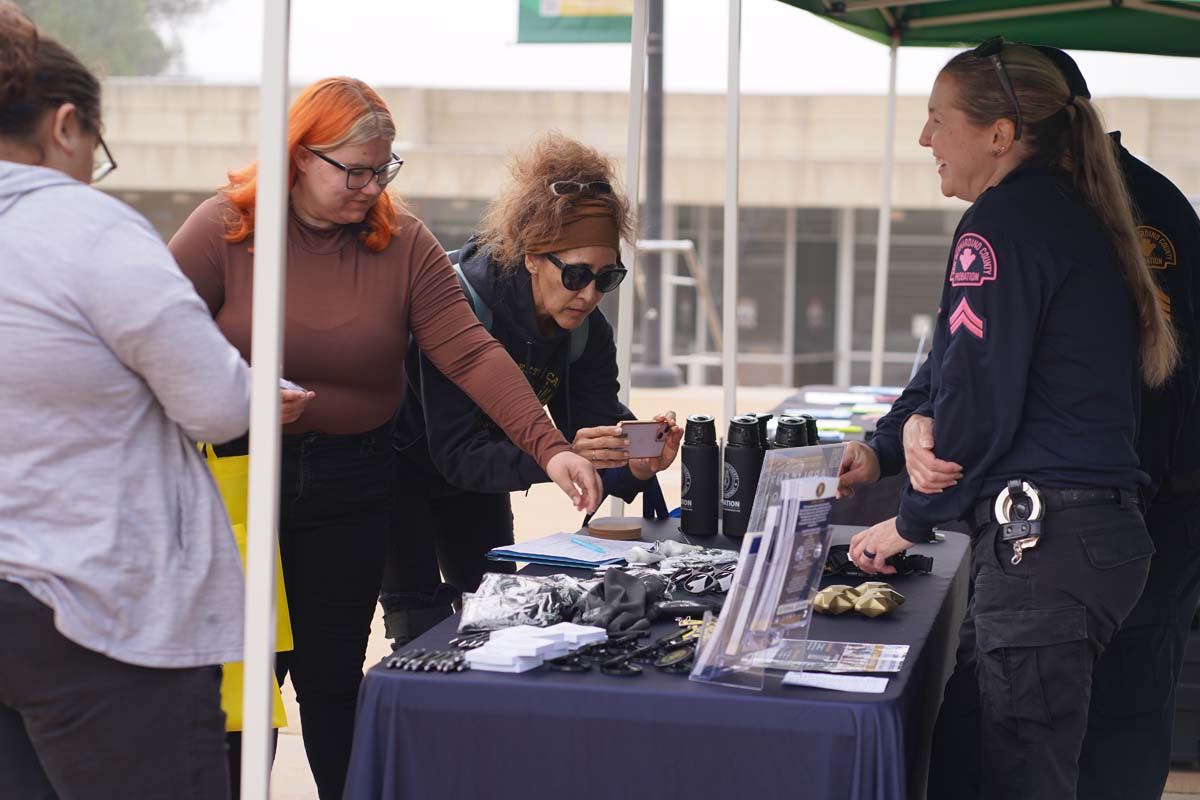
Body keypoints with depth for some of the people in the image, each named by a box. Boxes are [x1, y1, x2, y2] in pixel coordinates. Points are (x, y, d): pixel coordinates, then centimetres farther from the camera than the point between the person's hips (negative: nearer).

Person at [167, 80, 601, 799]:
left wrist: (549, 447, -20)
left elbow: (470, 353, -9)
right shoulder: (224, 228, -6)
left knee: (332, 675, 10)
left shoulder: (404, 242, -2)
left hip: (352, 485, 2)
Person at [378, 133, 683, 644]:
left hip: (478, 481, 6)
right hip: (403, 463, -6)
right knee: (424, 638, -10)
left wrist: (637, 466, -40)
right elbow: (458, 454, -37)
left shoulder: (587, 332, -14)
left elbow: (590, 461, -17)